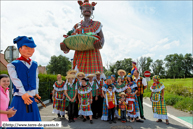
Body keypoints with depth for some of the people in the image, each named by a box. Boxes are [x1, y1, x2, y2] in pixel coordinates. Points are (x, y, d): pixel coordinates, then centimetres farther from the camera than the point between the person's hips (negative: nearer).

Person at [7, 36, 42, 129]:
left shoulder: (34, 64, 11)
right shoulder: (13, 65, -4)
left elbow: (36, 79, 12)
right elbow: (15, 80, -13)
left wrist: (35, 92, 2)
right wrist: (23, 94, -20)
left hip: (31, 99, 5)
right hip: (19, 99, -4)